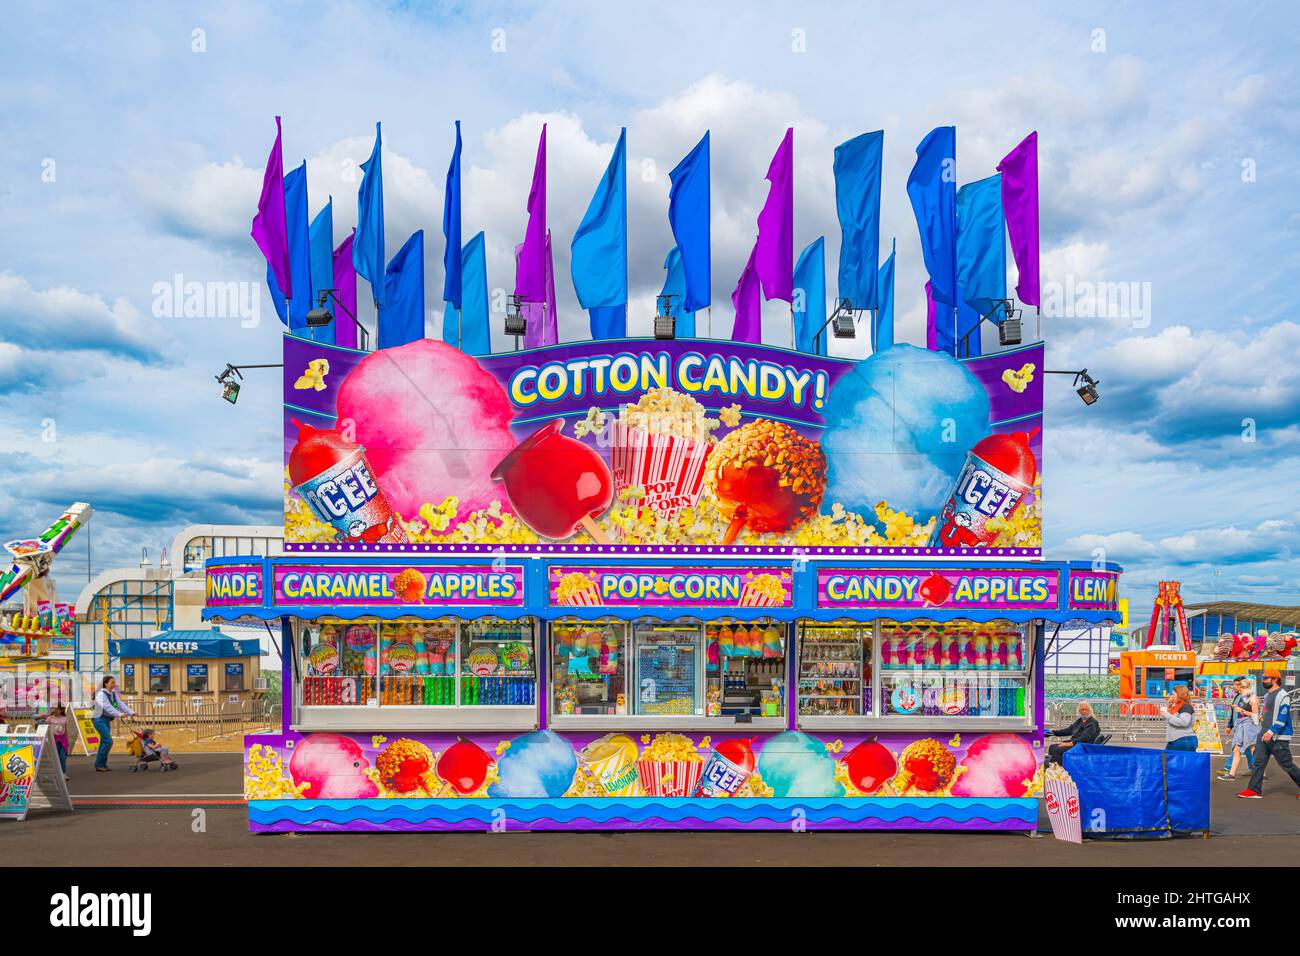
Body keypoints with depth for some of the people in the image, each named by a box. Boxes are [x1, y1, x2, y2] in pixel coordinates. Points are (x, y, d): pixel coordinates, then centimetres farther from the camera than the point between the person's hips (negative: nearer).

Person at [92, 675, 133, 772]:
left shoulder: (114, 694, 10)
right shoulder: (101, 694, -15)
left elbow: (120, 704, 5)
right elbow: (107, 707, -24)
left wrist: (131, 712, -6)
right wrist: (119, 714, -30)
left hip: (107, 720, 8)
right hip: (100, 719, -8)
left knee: (104, 742, 10)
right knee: (108, 741, -14)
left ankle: (102, 764, 16)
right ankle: (99, 765, -8)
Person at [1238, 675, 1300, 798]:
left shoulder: (1282, 695, -13)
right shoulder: (1267, 694, 16)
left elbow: (1283, 716, -20)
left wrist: (1271, 731, -25)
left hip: (1279, 737, -9)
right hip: (1265, 735, 9)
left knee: (1287, 764, -1)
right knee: (1259, 762, 2)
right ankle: (1254, 790, 2)